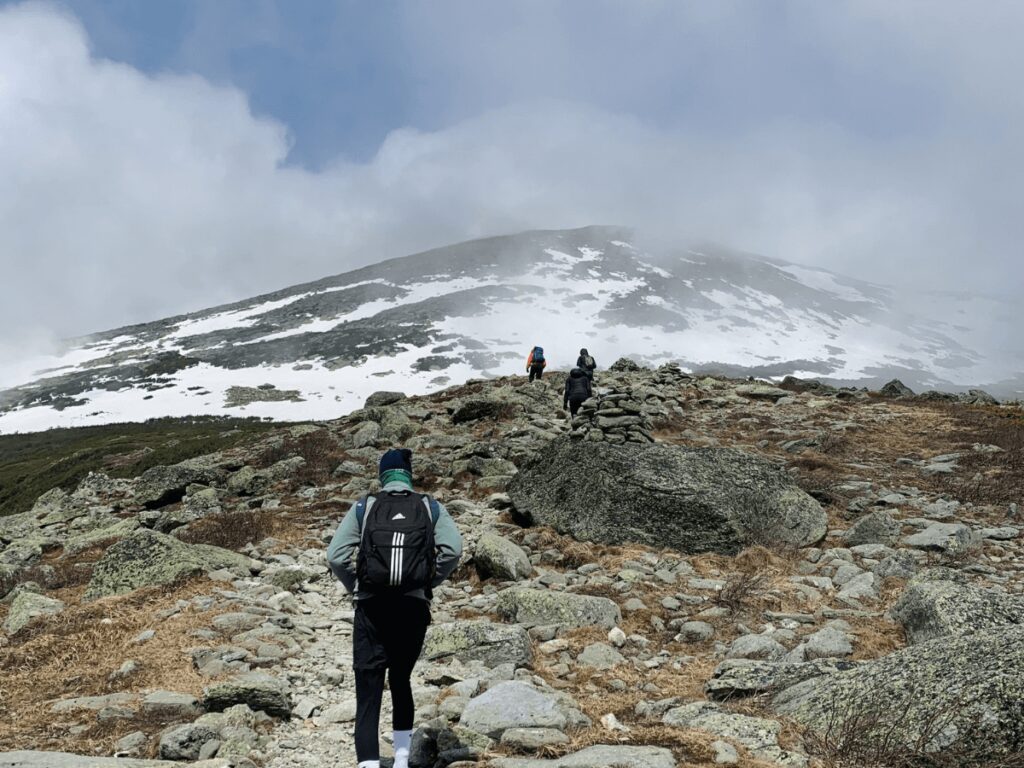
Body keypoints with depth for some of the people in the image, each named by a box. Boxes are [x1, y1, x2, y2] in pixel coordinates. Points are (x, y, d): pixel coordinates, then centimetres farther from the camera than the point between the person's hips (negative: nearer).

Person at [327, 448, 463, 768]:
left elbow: (335, 556, -5)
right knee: (401, 679, 23)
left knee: (368, 691, 1)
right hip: (414, 608, 2)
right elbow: (453, 550, -10)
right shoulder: (430, 507, 5)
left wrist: (355, 586, 10)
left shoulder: (364, 506, 3)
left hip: (371, 609, -1)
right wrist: (429, 582, 4)